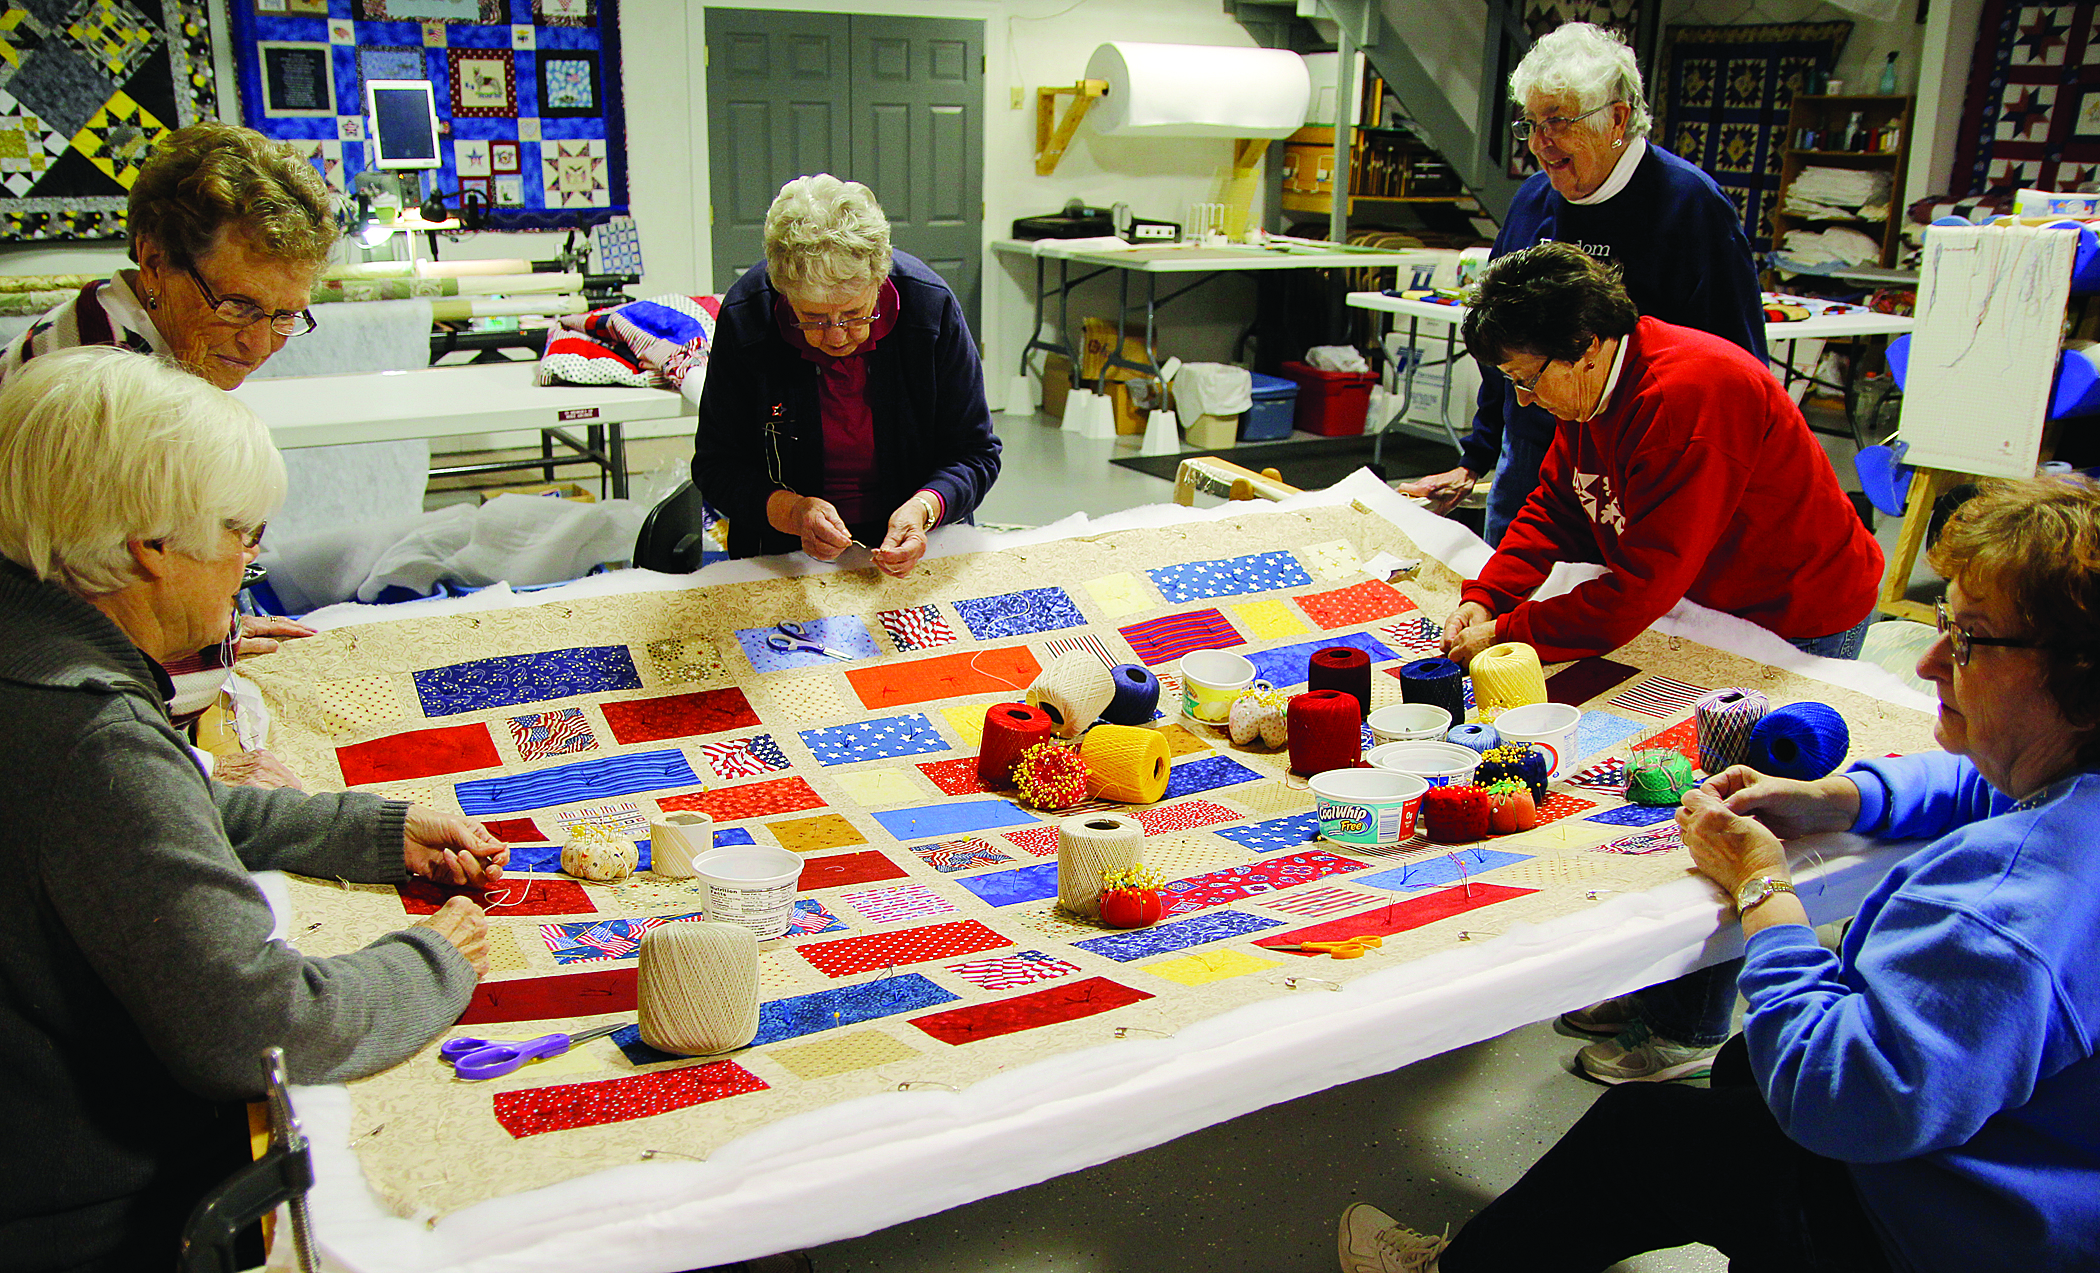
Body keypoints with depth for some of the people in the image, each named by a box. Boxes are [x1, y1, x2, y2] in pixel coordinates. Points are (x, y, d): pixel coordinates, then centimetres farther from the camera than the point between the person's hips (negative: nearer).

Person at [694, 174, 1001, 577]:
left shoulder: (931, 305, -15)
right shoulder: (744, 316, -15)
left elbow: (976, 452, -5)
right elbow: (716, 465, -7)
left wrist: (925, 508, -25)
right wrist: (790, 510, -26)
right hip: (785, 551, -1)